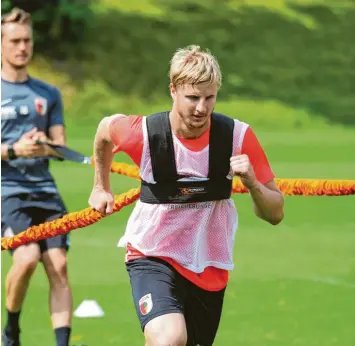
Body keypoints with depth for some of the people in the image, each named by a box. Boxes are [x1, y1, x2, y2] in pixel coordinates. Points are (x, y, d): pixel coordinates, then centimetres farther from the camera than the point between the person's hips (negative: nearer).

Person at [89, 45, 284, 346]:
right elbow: (105, 129, 8)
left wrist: (252, 183, -27)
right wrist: (101, 187, 19)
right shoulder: (144, 132, -18)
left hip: (210, 269, 3)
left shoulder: (238, 137, -13)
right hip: (153, 259, -3)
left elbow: (275, 214, -7)